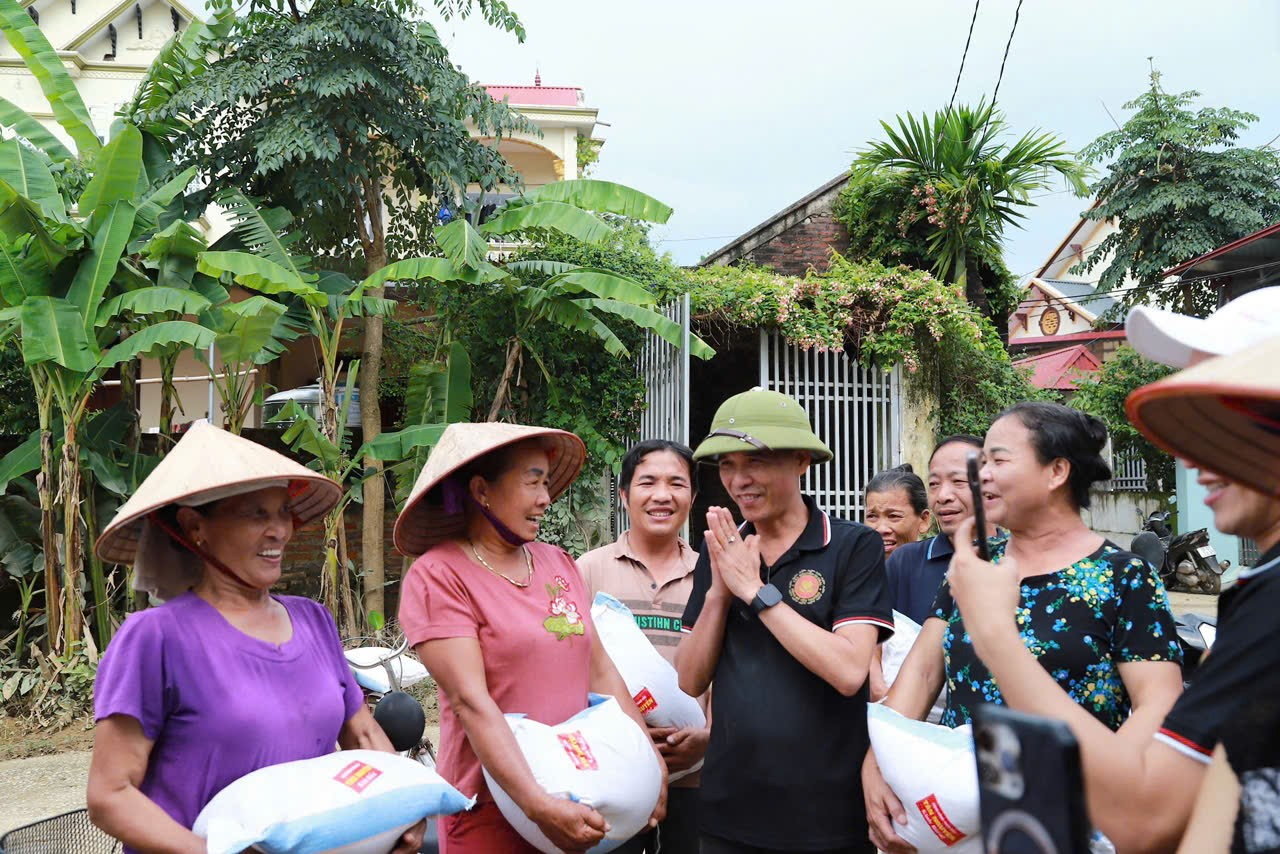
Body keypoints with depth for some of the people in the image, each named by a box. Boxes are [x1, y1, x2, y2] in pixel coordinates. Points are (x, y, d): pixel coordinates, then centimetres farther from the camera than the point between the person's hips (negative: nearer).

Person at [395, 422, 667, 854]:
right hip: (491, 814, -5)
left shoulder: (558, 563, 8)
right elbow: (470, 701, -19)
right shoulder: (439, 576, -11)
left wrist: (650, 759, 1)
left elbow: (600, 671, 9)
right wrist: (539, 805, -26)